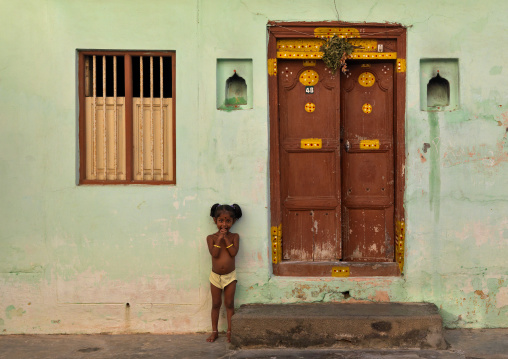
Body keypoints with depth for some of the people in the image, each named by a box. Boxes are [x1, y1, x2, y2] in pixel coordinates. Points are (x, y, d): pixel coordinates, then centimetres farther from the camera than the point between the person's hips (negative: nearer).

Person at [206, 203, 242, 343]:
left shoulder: (234, 237, -2)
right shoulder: (211, 237, -4)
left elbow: (234, 252, -16)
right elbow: (214, 254, -17)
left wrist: (226, 239, -16)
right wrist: (219, 239, -19)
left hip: (230, 275, 0)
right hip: (215, 276, 0)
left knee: (229, 304, 4)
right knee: (216, 304, 9)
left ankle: (230, 331, 12)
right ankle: (214, 331, 18)